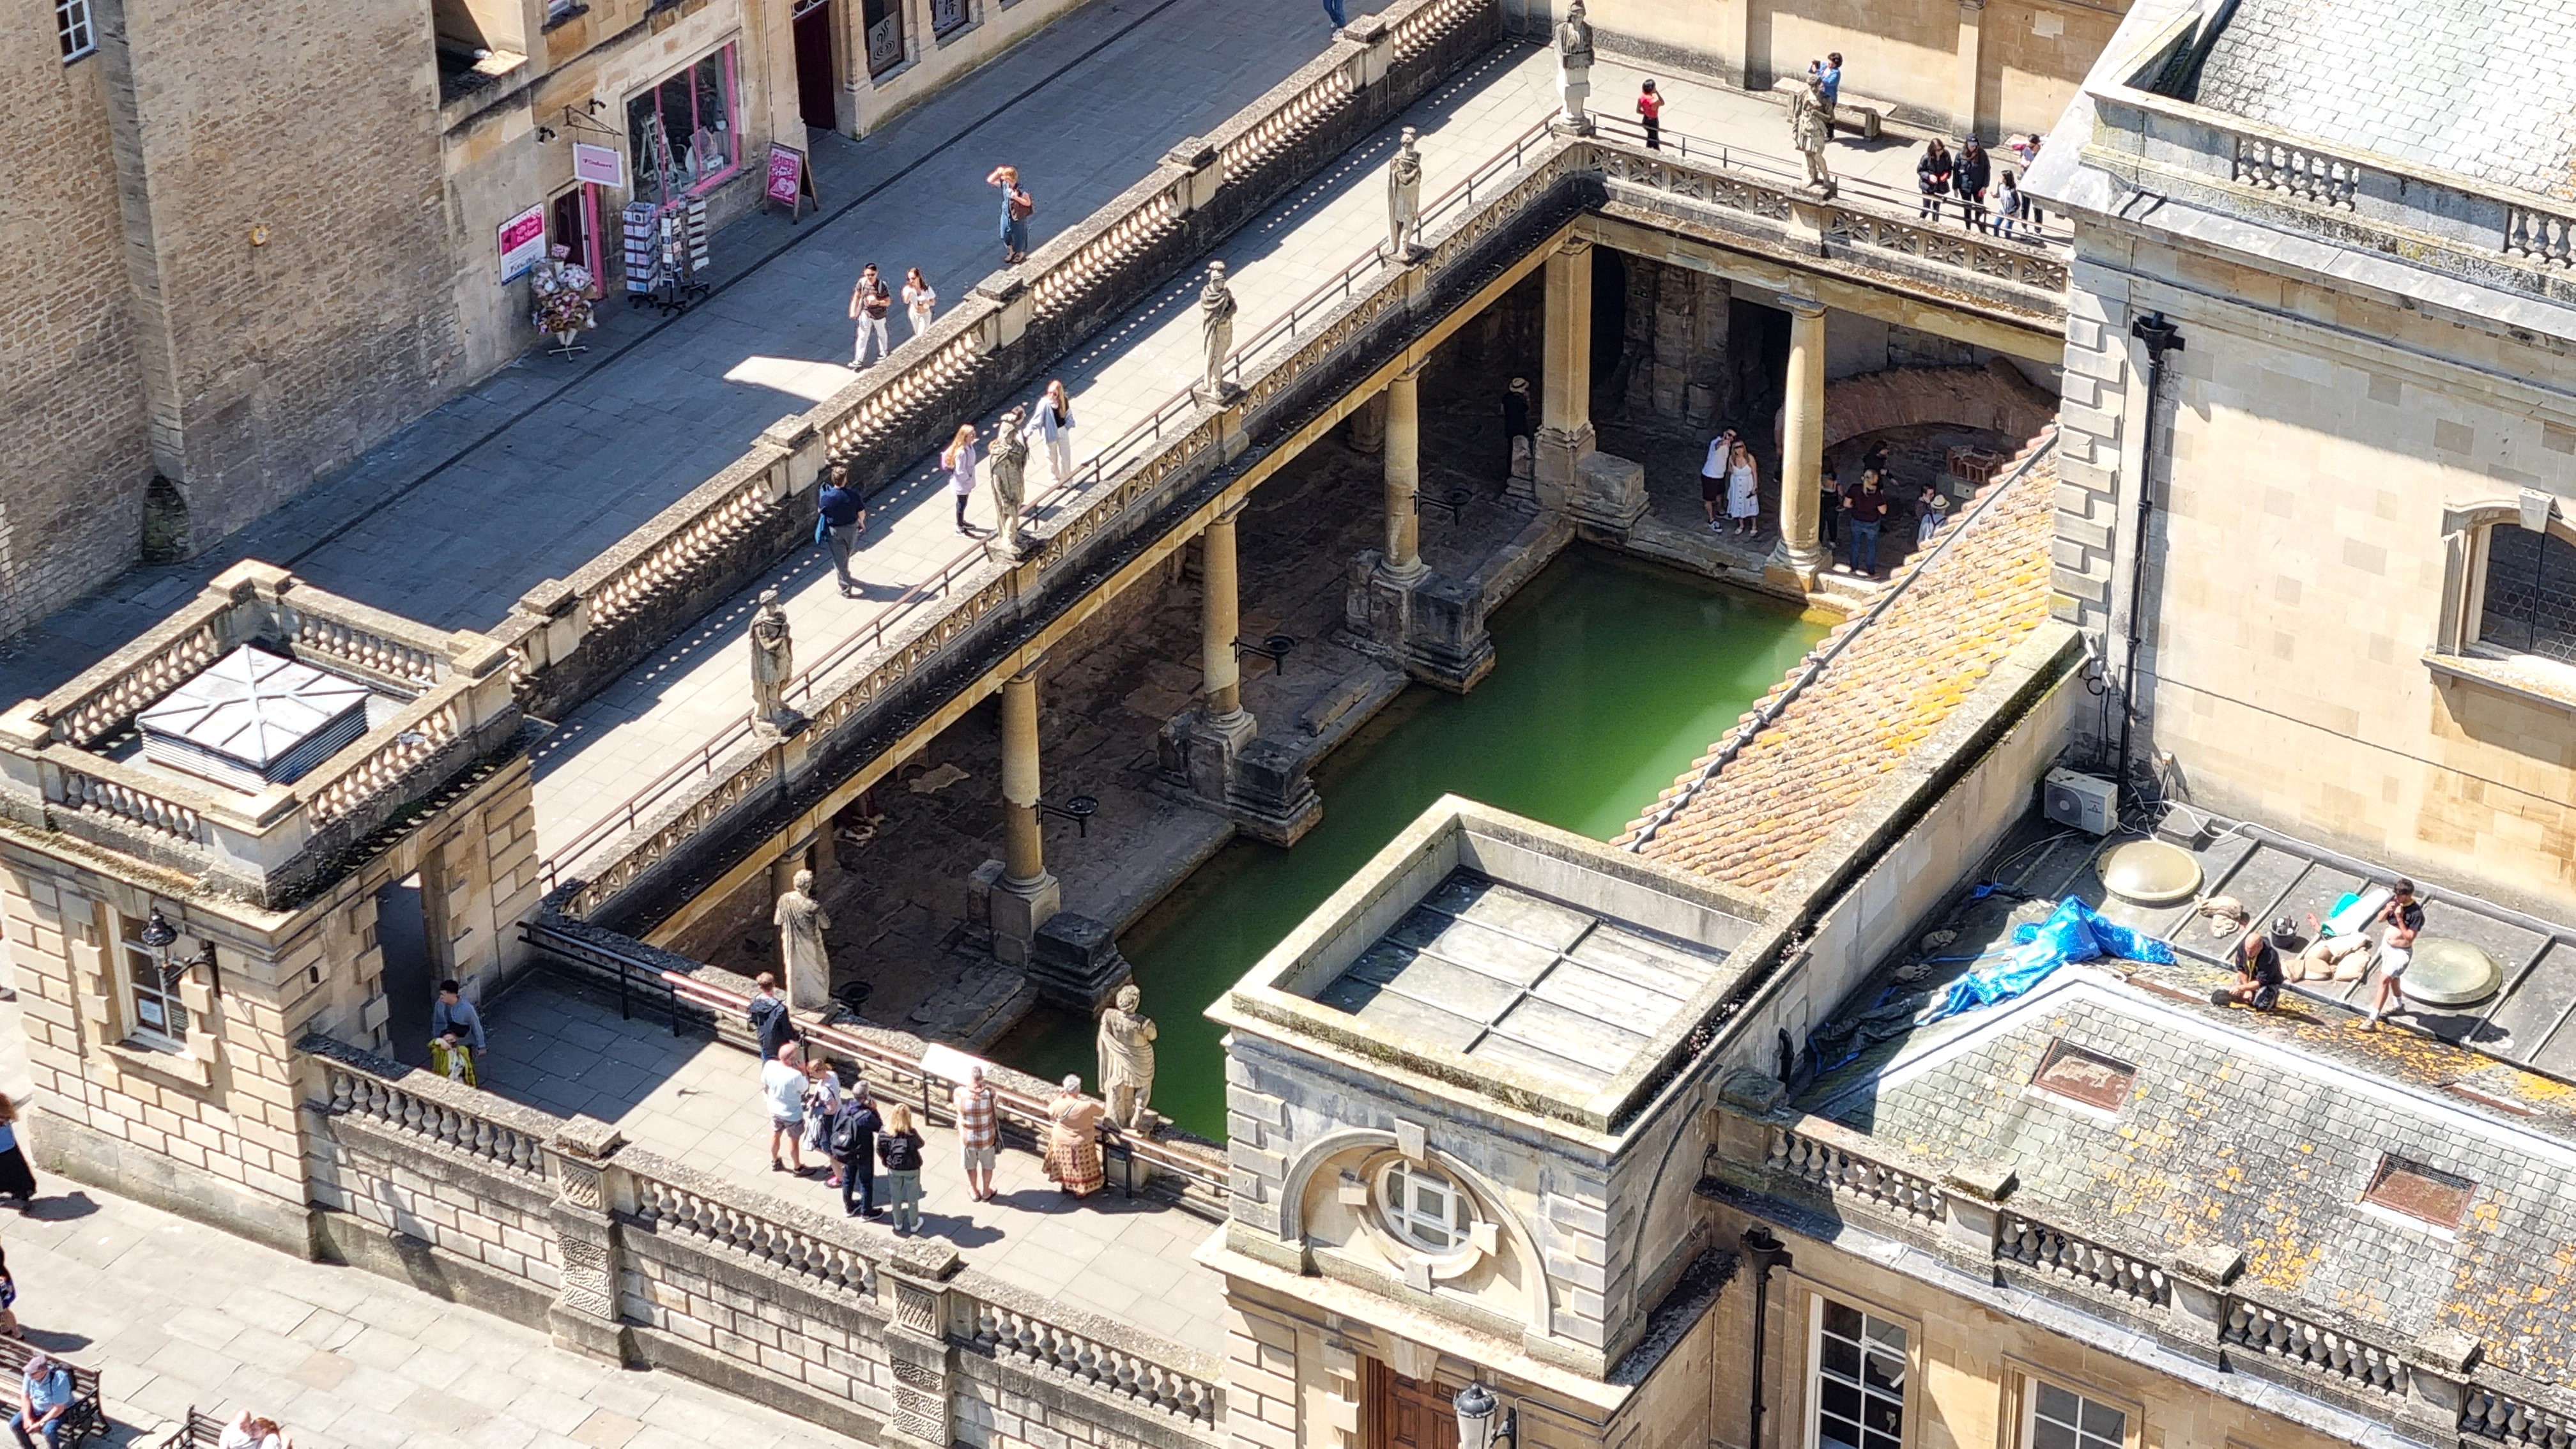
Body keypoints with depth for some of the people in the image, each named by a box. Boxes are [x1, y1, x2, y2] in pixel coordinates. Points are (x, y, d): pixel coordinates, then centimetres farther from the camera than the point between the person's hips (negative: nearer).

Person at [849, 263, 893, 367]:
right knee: (863, 336, 5)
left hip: (879, 314, -2)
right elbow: (857, 296, -3)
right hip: (866, 313, 2)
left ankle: (883, 353, 47)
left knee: (881, 334, 23)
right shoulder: (862, 282, -18)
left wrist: (877, 302, -38)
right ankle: (859, 360, 13)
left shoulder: (881, 285, -28)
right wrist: (853, 311, -8)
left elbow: (888, 302, -20)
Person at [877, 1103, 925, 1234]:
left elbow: (880, 1152, -9)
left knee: (895, 1197, 23)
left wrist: (887, 1162, 9)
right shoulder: (911, 1134, -27)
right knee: (912, 1198, 18)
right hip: (911, 1170, -2)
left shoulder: (885, 1134, -19)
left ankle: (898, 1223, 39)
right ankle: (914, 1224, 34)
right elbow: (920, 1144, -7)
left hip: (893, 1170, 2)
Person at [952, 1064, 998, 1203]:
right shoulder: (988, 1092, -25)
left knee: (971, 1165, 25)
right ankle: (986, 1192, 42)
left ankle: (974, 1192, 43)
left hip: (968, 1136, 0)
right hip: (986, 1136, 0)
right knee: (987, 1165, 25)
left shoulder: (960, 1092, -26)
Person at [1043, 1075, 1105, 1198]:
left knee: (1065, 1165, 28)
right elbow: (1102, 1110, -12)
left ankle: (1065, 1185, 48)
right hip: (1081, 1144, -3)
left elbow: (1050, 1112, 0)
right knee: (1080, 1168, 20)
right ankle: (1081, 1191, 37)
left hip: (1061, 1142, 3)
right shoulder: (1086, 1107, -32)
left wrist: (1060, 1097, -1)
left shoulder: (1058, 1105, -25)